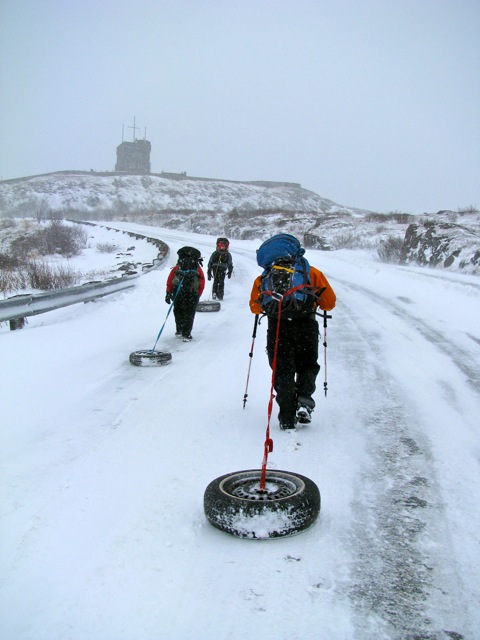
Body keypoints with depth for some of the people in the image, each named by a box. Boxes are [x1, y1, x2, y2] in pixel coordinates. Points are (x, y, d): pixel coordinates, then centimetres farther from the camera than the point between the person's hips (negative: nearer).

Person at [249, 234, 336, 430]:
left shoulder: (264, 277, 20)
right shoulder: (311, 272, 16)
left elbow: (254, 307, 22)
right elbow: (330, 302, 16)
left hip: (277, 327, 1)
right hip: (306, 325, 0)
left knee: (283, 370, 9)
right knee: (308, 365, 18)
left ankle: (287, 417, 2)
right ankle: (304, 400, -5)